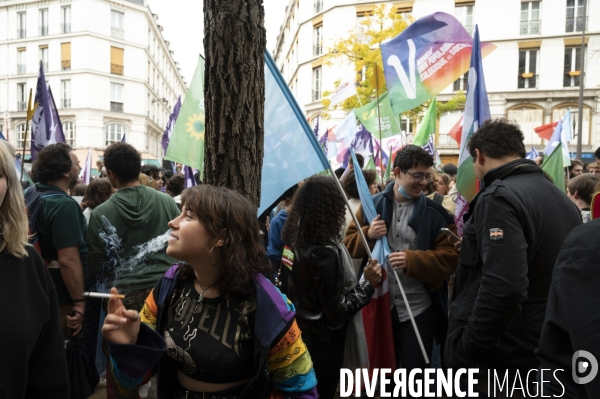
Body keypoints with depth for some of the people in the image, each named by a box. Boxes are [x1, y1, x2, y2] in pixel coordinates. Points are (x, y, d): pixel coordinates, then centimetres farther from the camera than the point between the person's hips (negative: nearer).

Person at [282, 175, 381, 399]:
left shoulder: (297, 241, -5)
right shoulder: (327, 252, -29)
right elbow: (336, 312, -23)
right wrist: (368, 284, -18)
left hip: (301, 333, 8)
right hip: (324, 341, -7)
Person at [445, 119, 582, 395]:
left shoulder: (499, 197, -20)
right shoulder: (561, 197, 9)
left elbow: (503, 287, -32)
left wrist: (465, 351, -22)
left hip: (497, 357, -8)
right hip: (545, 349, 9)